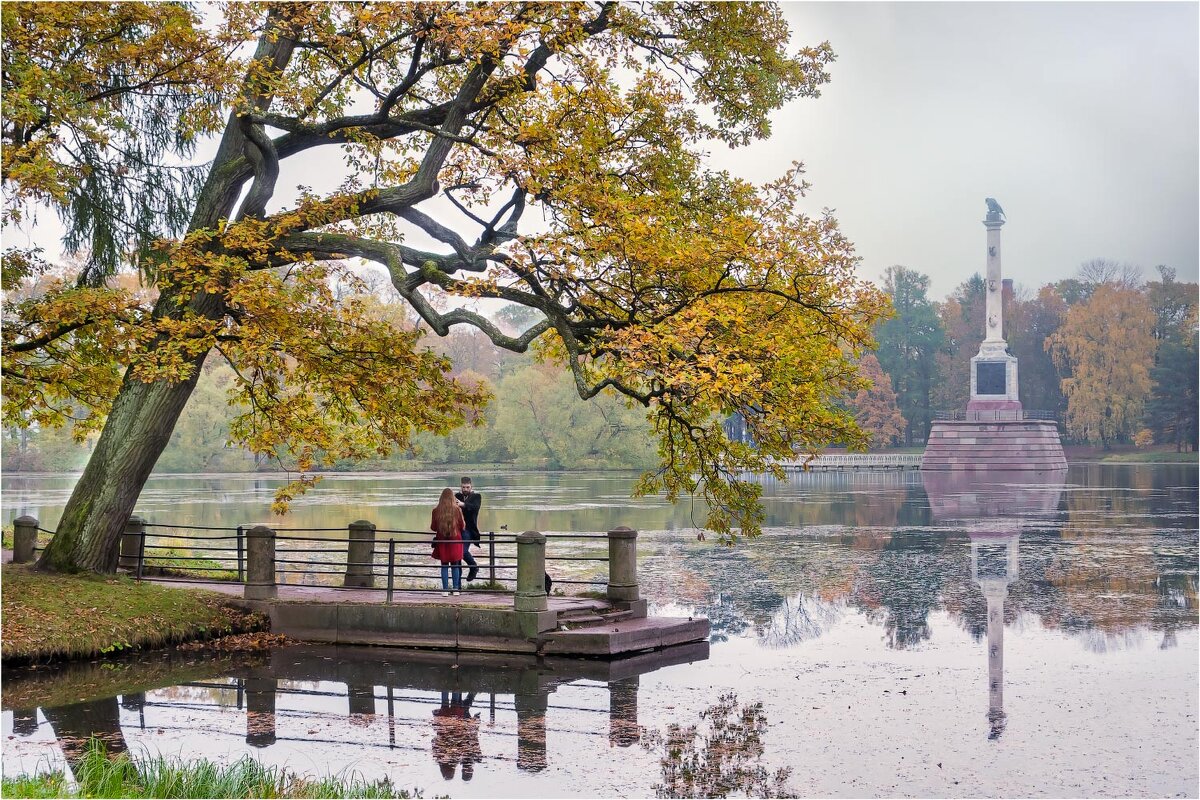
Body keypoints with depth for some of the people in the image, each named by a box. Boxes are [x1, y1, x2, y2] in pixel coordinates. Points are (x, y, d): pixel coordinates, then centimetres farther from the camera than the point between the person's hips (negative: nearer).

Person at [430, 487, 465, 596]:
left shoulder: (436, 510, -6)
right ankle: (456, 589, 9)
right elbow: (462, 526, -1)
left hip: (442, 540, 0)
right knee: (455, 566, 10)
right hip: (455, 540, 0)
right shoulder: (457, 509, -8)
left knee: (444, 566, 7)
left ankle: (445, 590, 4)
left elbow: (433, 527, 2)